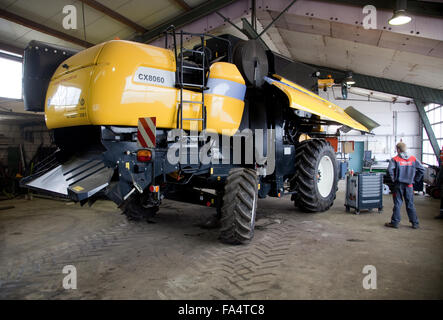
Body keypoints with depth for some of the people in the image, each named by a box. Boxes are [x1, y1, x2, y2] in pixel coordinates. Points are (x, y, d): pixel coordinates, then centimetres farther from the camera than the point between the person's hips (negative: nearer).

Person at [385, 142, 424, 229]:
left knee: (397, 204, 4)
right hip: (409, 185, 3)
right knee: (410, 204, 12)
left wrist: (393, 179, -7)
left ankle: (394, 222, 8)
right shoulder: (413, 159, 4)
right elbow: (422, 170, 3)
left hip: (399, 185, -3)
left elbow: (390, 170, -22)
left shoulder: (395, 159, -8)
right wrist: (415, 179, 10)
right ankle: (415, 223, 17)